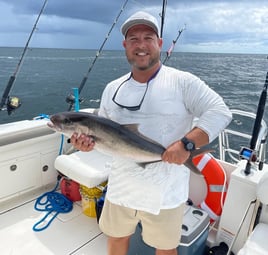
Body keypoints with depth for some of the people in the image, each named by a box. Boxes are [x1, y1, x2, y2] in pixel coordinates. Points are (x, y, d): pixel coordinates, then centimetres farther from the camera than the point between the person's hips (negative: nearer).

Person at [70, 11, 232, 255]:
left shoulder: (183, 82, -9)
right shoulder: (113, 88, 6)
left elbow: (220, 112, -14)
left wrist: (187, 143, -27)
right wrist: (88, 140, -10)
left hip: (165, 191, -3)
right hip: (122, 186, 4)